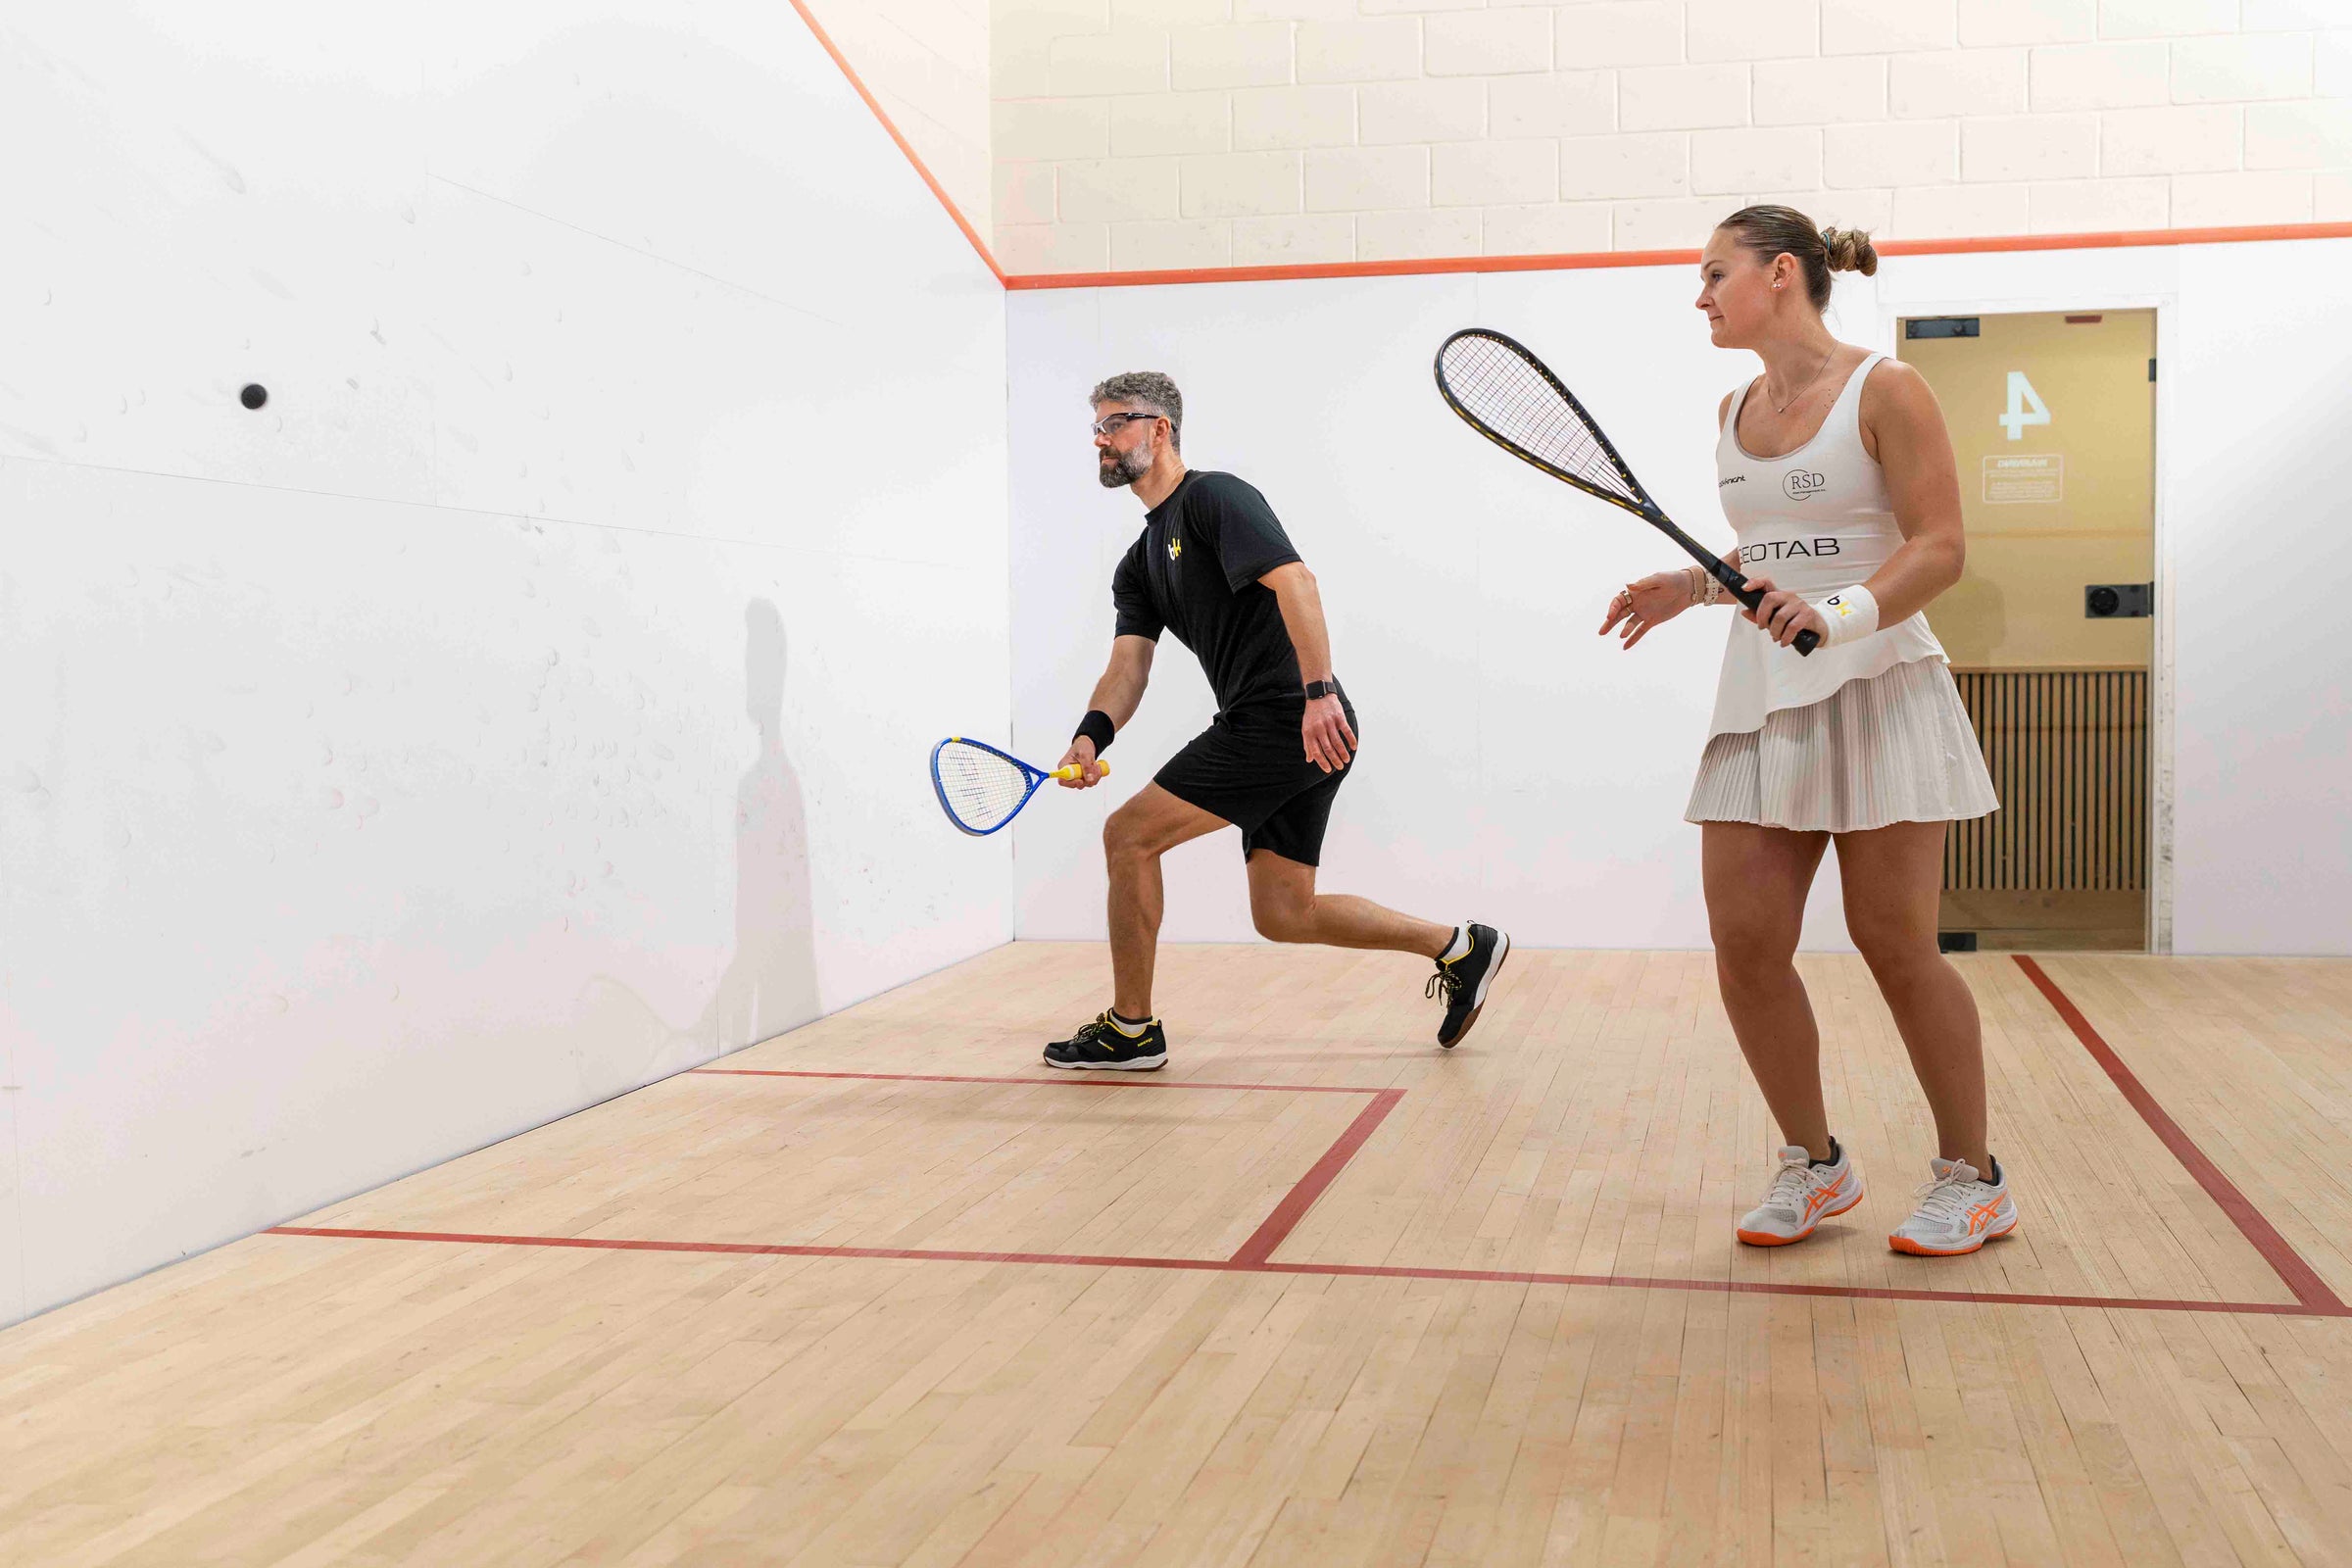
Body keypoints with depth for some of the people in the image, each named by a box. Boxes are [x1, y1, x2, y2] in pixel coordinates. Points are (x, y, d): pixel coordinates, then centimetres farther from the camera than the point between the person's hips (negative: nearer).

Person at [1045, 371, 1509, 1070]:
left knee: (1129, 833, -8)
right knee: (1283, 915, 10)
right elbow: (1129, 665, 9)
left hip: (1293, 721, -10)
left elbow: (1293, 580, -19)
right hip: (1283, 737, 10)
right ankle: (1460, 946, 17)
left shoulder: (1213, 496, -5)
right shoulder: (1138, 566, 22)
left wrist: (1319, 692, -30)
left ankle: (1131, 1028, 1)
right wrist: (1092, 733, -12)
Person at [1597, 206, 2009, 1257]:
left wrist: (1838, 614, -27)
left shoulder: (1884, 391, -7)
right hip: (1760, 698, 6)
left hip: (1876, 691, -6)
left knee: (1895, 946, -3)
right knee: (1745, 942, -2)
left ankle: (1973, 1178, 15)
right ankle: (1814, 1165, 16)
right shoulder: (1734, 412, 13)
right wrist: (1692, 587, 7)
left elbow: (1939, 547, -13)